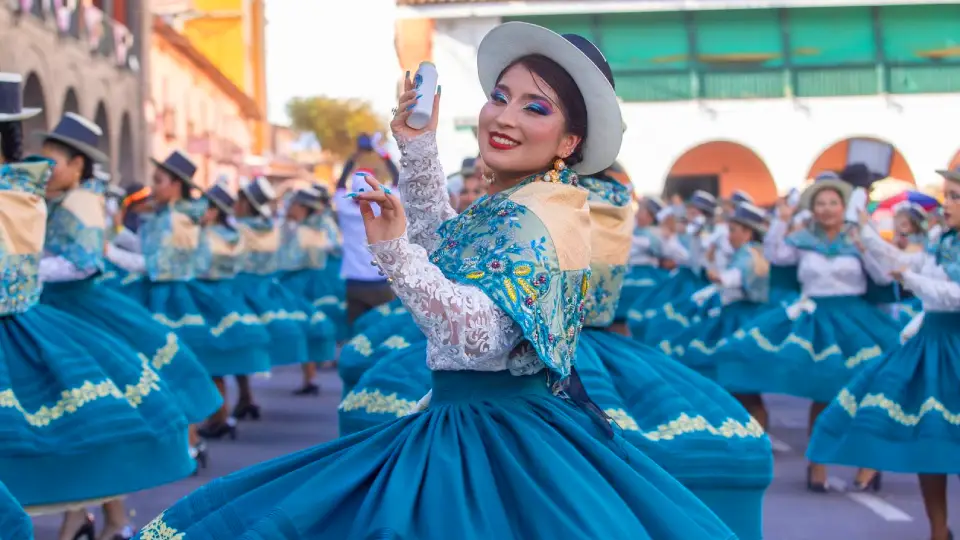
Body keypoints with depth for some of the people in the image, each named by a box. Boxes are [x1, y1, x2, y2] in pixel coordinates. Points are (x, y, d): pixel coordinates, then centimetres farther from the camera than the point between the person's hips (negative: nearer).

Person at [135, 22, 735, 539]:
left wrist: (395, 249, -41)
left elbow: (486, 332, -32)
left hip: (503, 435, -10)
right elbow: (443, 242, 29)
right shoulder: (506, 205, 12)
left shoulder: (533, 221, -19)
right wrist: (419, 147, 19)